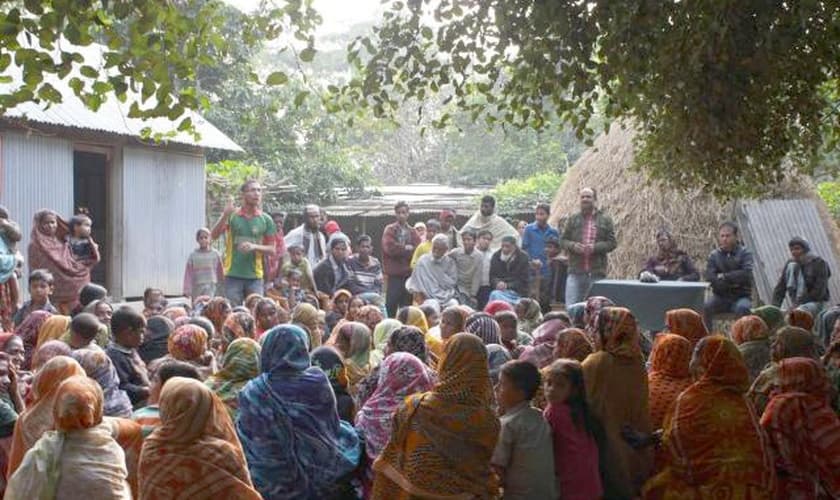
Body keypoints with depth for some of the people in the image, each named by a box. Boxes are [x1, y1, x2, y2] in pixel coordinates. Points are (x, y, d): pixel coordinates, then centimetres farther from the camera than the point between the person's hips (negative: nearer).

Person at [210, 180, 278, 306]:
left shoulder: (266, 219, 6)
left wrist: (254, 246, -12)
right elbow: (214, 235, -8)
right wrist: (225, 215, -21)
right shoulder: (231, 215, 3)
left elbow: (272, 250, 8)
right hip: (233, 275, -1)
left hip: (255, 276, 1)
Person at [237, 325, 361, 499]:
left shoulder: (252, 393, -14)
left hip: (271, 485, 1)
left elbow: (245, 445, -6)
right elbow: (333, 427, 0)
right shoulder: (317, 383, -13)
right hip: (321, 478, -1)